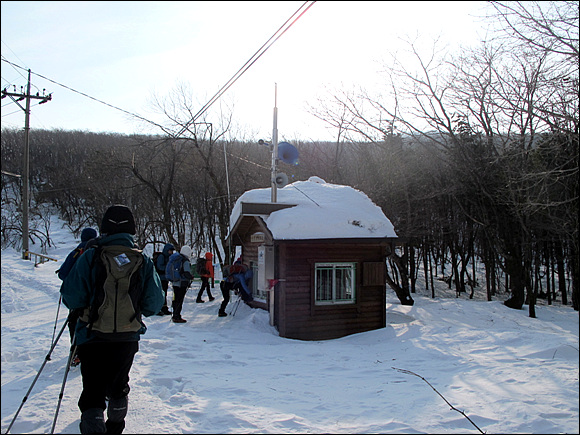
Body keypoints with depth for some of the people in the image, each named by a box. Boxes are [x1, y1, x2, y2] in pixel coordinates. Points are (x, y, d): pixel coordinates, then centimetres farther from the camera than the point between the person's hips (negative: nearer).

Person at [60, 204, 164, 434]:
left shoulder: (90, 257, -12)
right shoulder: (144, 261, -5)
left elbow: (71, 298, -12)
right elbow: (154, 304, -4)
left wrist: (83, 307, 9)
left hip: (92, 337, -3)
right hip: (128, 337, 3)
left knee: (93, 391, 6)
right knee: (118, 387, 24)